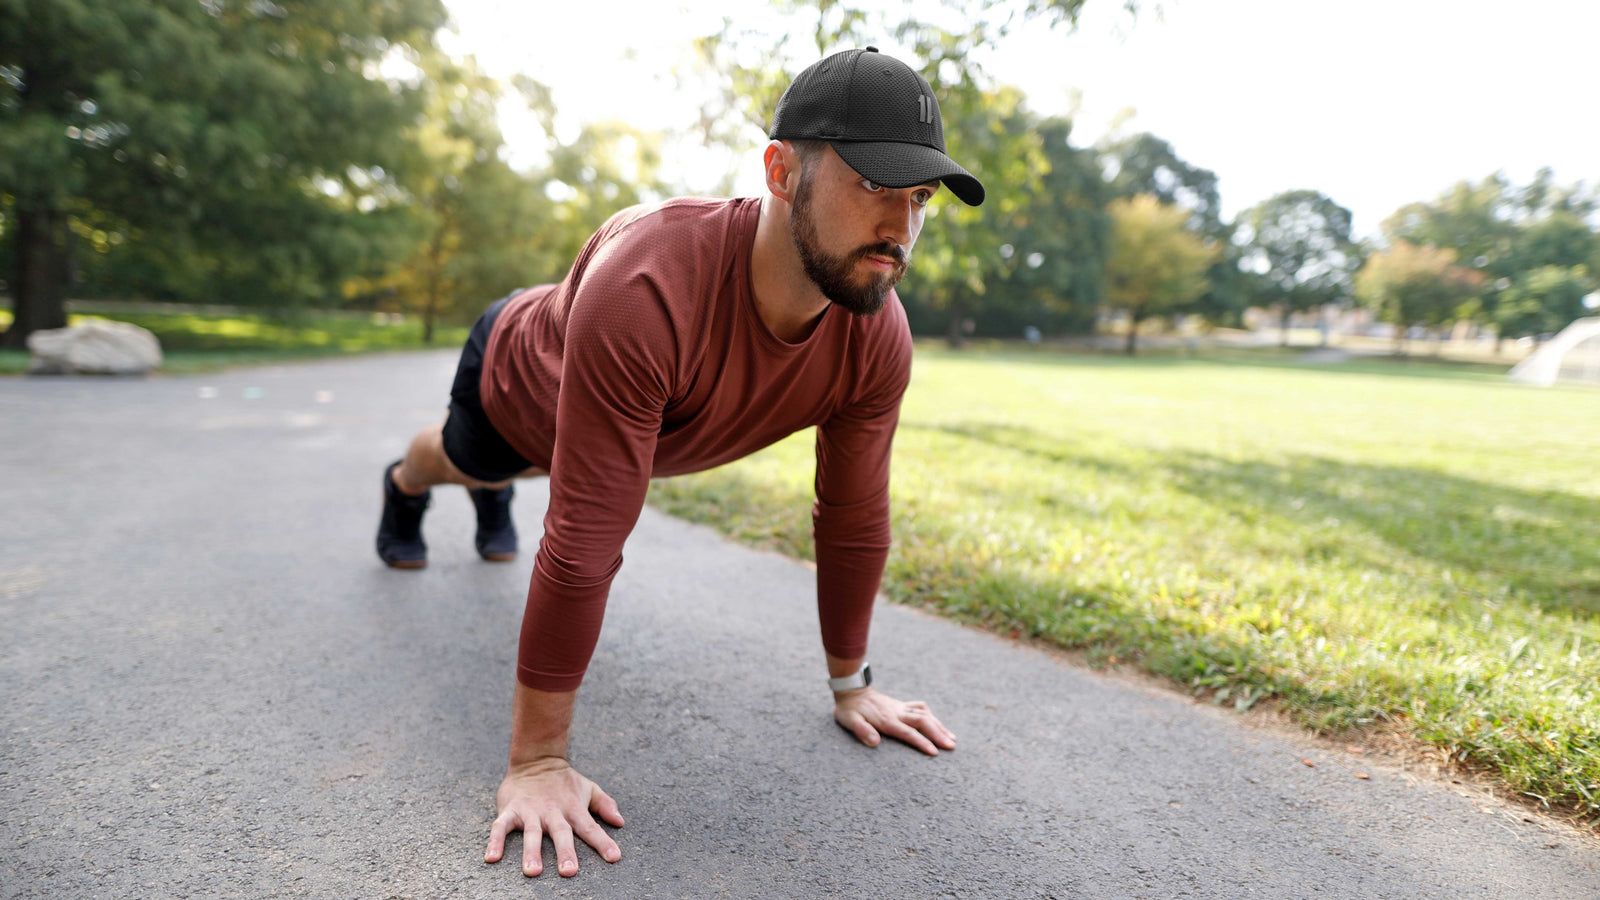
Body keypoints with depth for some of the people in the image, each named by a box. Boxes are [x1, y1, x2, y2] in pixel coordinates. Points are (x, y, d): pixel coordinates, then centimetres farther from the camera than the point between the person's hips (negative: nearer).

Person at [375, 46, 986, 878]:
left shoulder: (878, 340, -34)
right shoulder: (648, 288, -53)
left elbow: (854, 520, -21)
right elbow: (585, 542, -49)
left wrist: (850, 685, -10)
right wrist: (536, 762, -40)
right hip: (517, 378, -3)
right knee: (463, 459, 33)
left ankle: (493, 499, 75)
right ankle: (403, 487, 70)